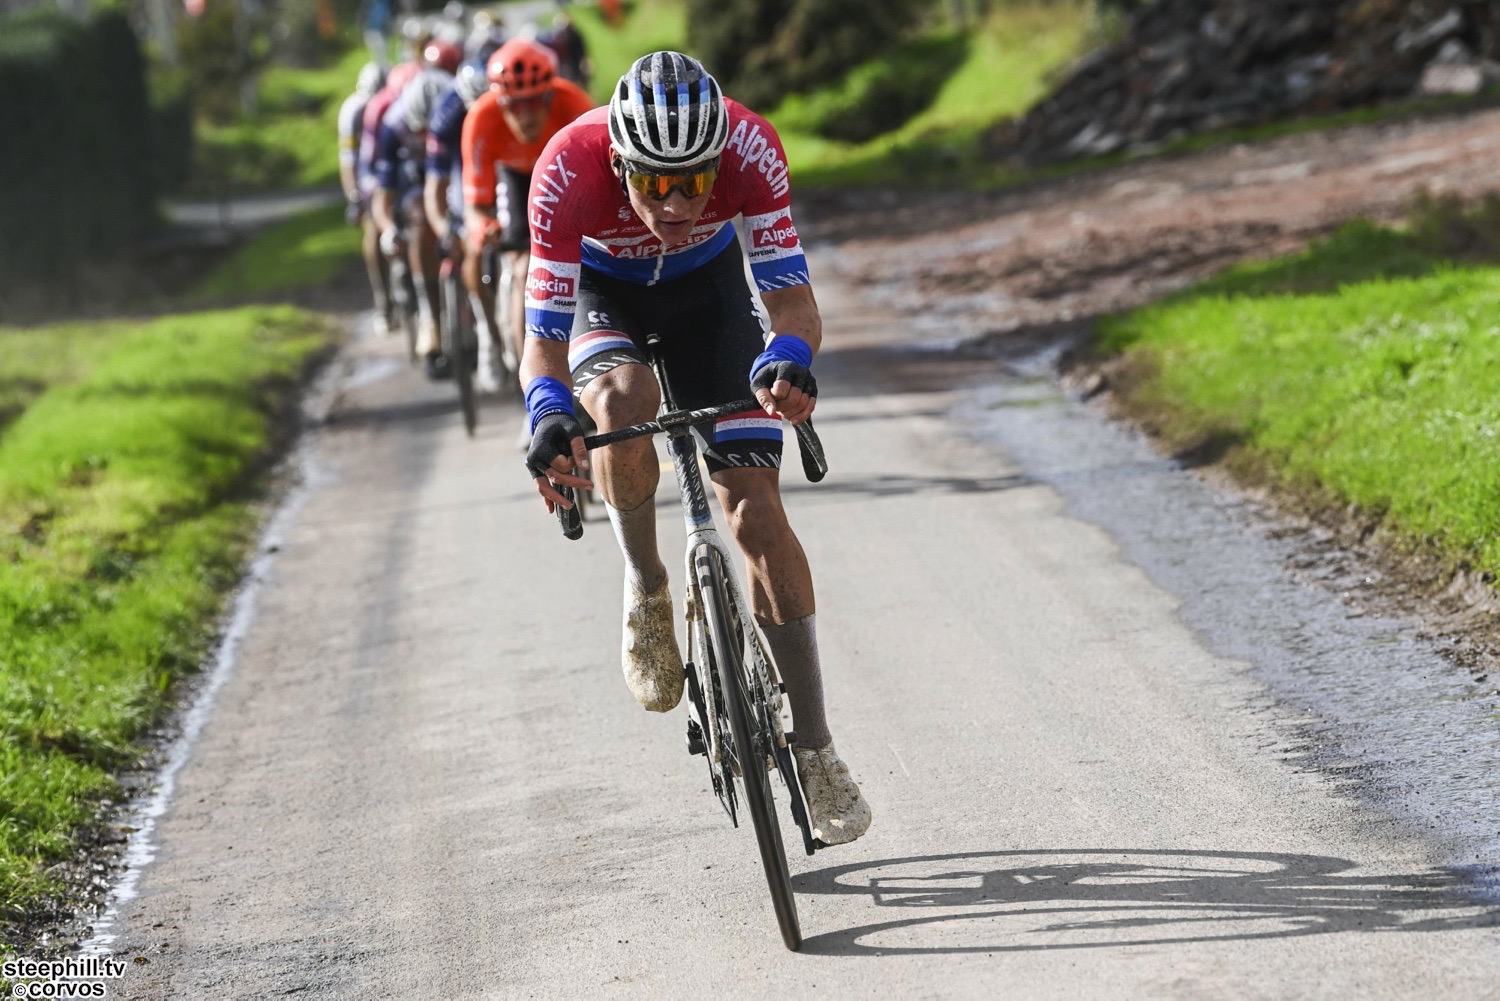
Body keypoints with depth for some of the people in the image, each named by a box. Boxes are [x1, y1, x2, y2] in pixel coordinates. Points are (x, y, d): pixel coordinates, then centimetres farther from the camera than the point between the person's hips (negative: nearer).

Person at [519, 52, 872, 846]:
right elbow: (543, 339, -34)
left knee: (756, 510, -11)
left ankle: (813, 750, -3)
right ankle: (645, 589, -6)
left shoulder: (750, 149, -34)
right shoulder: (568, 171, -37)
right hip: (601, 291, 0)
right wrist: (549, 417, -54)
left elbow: (793, 301, -33)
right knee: (623, 400, -36)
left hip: (707, 284, 1)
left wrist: (788, 362, -55)